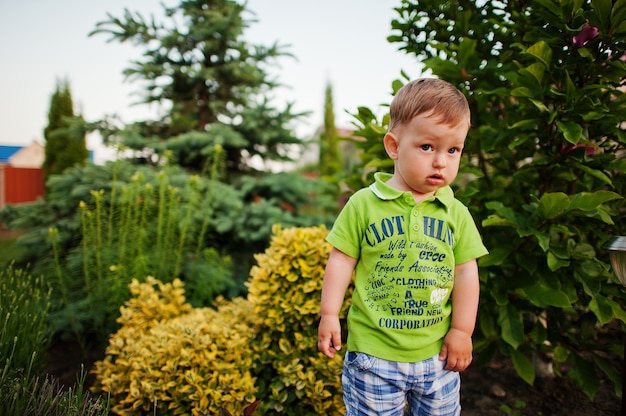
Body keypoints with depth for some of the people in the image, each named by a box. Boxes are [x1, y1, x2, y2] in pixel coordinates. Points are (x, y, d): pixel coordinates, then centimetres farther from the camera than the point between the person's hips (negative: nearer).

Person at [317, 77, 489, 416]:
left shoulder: (456, 213, -1)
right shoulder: (364, 204, -9)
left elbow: (466, 273, 3)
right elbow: (341, 260, -4)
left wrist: (462, 330, 2)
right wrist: (329, 315, -4)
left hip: (437, 353, 3)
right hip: (373, 353, -2)